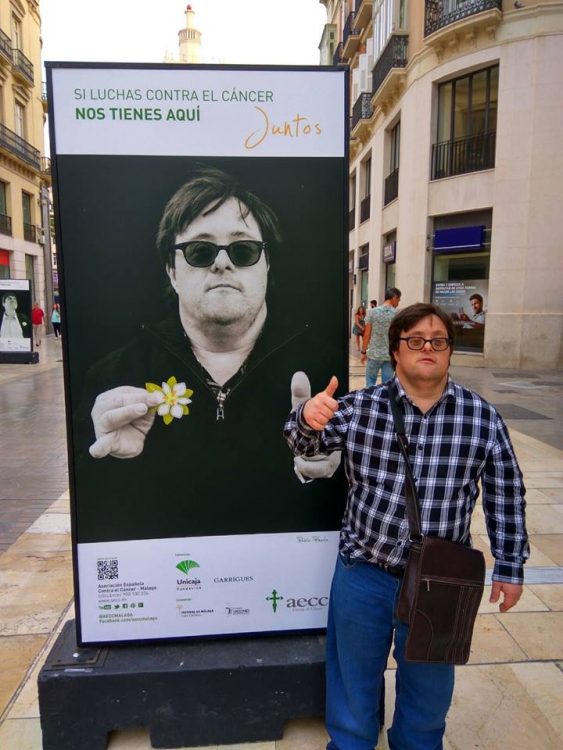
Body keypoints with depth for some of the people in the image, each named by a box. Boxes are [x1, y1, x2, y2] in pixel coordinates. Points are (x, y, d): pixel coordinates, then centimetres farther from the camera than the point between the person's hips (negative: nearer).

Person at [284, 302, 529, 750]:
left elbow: (506, 497, 0)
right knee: (354, 676, 21)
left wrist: (509, 566, 3)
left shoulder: (483, 418, -7)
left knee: (429, 682, 24)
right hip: (364, 571, 0)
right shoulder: (359, 408, -8)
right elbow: (304, 446, -7)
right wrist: (308, 418, -30)